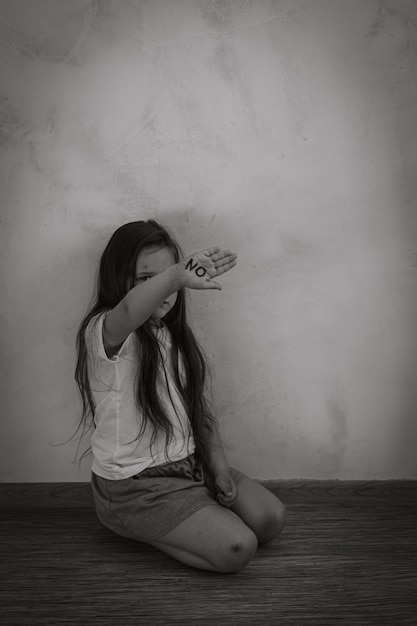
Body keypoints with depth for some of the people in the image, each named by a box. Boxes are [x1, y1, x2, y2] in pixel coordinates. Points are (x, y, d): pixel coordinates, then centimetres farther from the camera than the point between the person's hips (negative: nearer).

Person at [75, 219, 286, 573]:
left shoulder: (174, 336, 8)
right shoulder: (102, 332, -18)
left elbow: (200, 407, 9)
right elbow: (128, 311, -45)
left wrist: (218, 464, -1)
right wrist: (176, 277, -63)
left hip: (189, 464, 8)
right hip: (134, 484, -7)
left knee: (271, 519, -2)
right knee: (236, 549, -18)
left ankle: (173, 526, 15)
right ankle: (137, 529, 4)